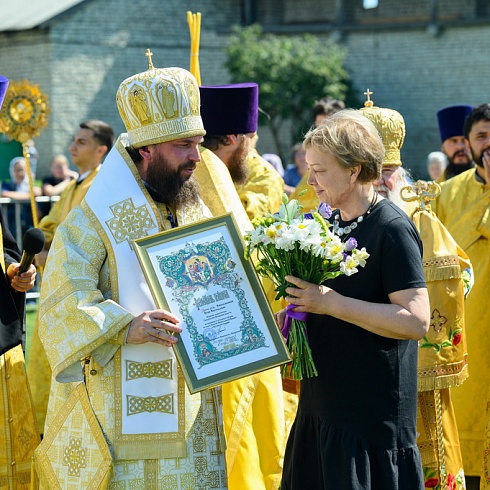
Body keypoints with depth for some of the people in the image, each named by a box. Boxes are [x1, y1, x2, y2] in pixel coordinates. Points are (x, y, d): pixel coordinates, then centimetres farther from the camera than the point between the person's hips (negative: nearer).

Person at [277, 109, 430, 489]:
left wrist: (331, 303, -22)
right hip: (321, 404, 8)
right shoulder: (330, 223, 10)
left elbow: (416, 321, -22)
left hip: (373, 413, -8)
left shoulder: (392, 229, -14)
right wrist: (285, 316, 5)